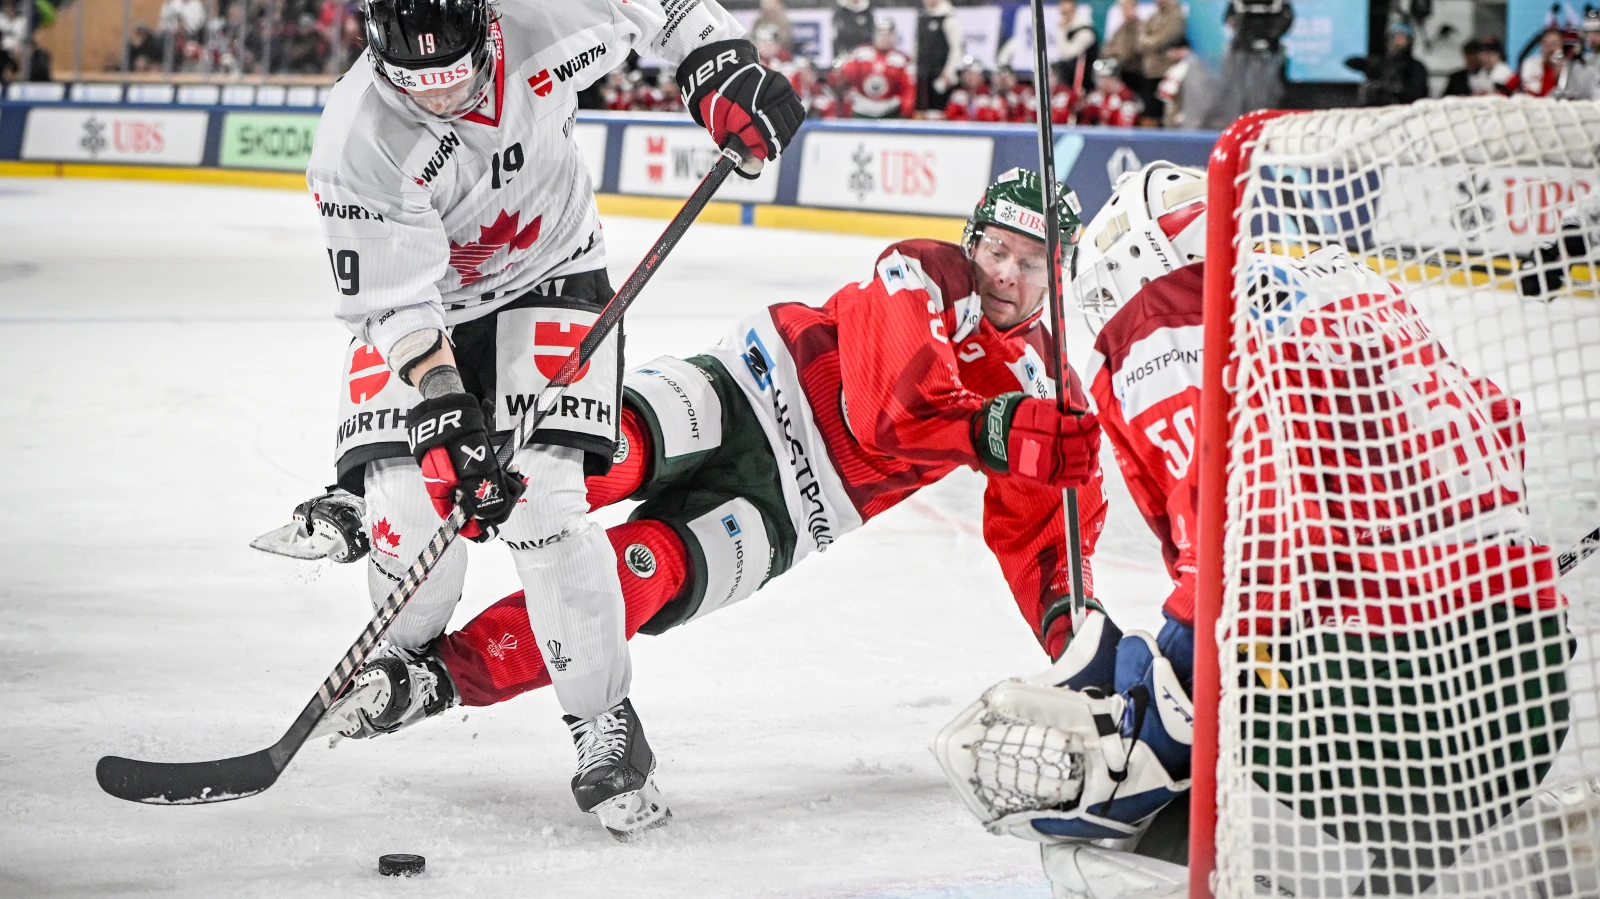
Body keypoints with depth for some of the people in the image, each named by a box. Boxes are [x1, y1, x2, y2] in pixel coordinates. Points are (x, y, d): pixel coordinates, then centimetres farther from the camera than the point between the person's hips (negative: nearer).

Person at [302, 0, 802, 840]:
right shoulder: (357, 145, -29)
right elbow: (397, 306, -27)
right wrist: (450, 426, -34)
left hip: (549, 282, 0)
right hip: (423, 306, 0)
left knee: (541, 501, -18)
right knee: (413, 503, -13)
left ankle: (605, 723, -6)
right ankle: (403, 661, 21)